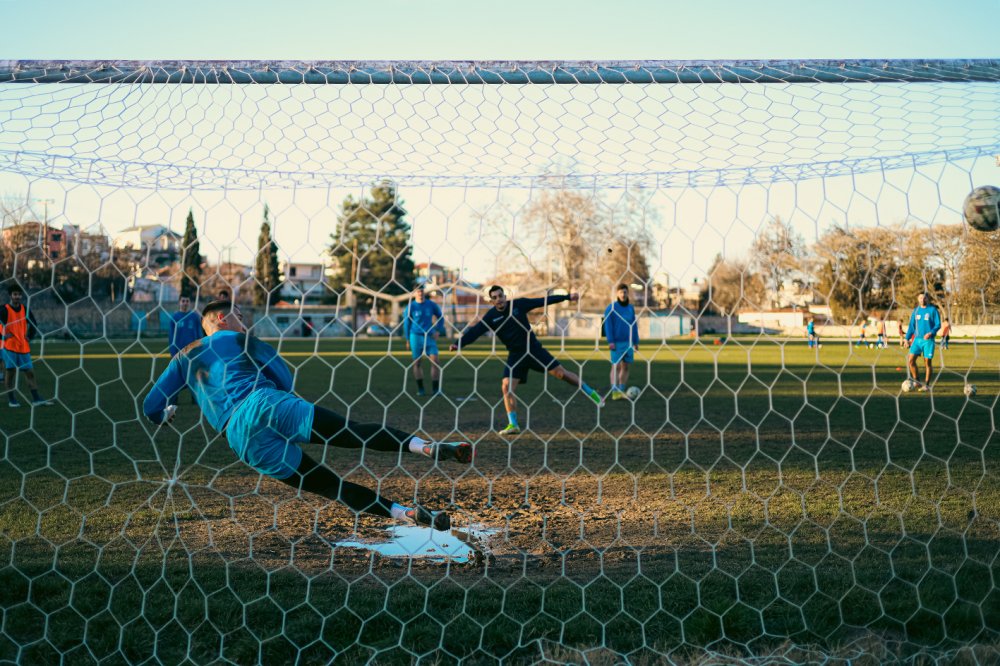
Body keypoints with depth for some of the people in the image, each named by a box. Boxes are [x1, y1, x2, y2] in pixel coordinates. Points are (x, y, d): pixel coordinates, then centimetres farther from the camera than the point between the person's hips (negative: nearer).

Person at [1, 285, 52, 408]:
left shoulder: (25, 309, 9)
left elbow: (33, 324, 18)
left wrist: (29, 336, 9)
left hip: (24, 347, 4)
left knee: (30, 372, 2)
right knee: (10, 372, -3)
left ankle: (36, 399, 3)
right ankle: (11, 399, 5)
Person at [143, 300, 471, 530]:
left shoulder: (184, 358, 27)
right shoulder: (240, 339, 19)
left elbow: (151, 408, 28)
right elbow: (286, 381, 18)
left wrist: (166, 414, 51)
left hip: (241, 438, 3)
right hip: (267, 403, -3)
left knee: (331, 485, 3)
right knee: (357, 433, -11)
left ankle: (409, 513, -6)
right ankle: (426, 446, -35)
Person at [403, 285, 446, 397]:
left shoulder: (431, 304, 3)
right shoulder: (410, 307, -2)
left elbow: (440, 317, 15)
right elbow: (406, 323, 6)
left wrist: (438, 331, 3)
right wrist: (407, 340, 6)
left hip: (429, 337, 1)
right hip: (415, 336, -1)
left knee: (435, 360, -10)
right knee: (417, 362, 1)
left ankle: (435, 389, -4)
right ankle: (420, 389, 11)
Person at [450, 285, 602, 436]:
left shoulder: (519, 304, -8)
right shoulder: (491, 317, -7)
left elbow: (543, 301, -5)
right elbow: (474, 331, -14)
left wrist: (567, 297, -6)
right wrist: (459, 344, -31)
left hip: (534, 349, -1)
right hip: (515, 355, 1)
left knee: (560, 373, -3)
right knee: (507, 386, -13)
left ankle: (590, 393, 14)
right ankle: (513, 425, -4)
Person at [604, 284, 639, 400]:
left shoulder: (631, 308, 12)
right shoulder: (611, 308, -4)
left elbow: (634, 325, 15)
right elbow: (608, 325, -8)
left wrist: (636, 342, 11)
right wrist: (610, 341, -16)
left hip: (628, 342, 5)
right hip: (617, 343, -5)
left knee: (626, 367, 2)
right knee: (616, 366, -11)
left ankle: (621, 392, 9)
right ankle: (615, 392, -13)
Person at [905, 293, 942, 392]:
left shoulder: (933, 310, -2)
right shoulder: (916, 310, 11)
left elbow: (938, 325, -4)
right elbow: (911, 325, 15)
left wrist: (931, 333, -21)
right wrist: (907, 338, 8)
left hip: (928, 340, -4)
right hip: (917, 339, 4)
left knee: (927, 362, -1)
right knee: (911, 360, -8)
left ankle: (926, 384, 8)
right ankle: (916, 381, 6)